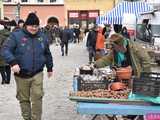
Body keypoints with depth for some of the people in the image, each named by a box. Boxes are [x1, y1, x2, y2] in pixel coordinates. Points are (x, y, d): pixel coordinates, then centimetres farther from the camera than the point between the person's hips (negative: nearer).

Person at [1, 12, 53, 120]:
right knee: (24, 99, 11)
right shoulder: (16, 36, -7)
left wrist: (50, 68, 23)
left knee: (37, 98, -6)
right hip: (21, 75, -1)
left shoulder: (43, 37, 5)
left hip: (37, 74, 1)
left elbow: (47, 54, 18)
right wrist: (13, 62, -29)